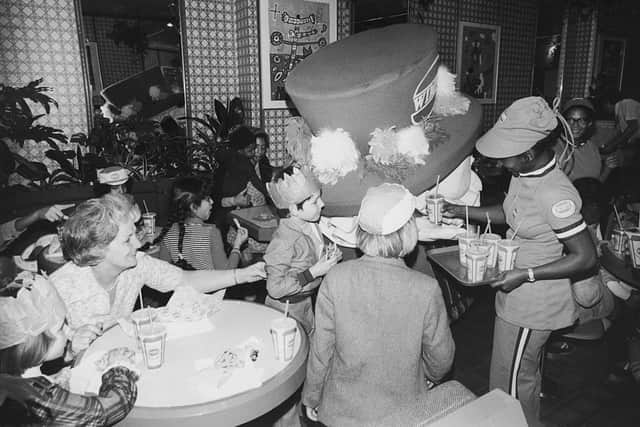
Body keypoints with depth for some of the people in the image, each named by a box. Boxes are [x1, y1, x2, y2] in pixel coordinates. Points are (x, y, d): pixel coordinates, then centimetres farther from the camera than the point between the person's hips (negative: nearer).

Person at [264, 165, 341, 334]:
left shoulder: (310, 225, -6)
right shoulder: (283, 241, -30)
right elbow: (275, 288, -28)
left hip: (307, 301, 8)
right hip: (286, 307, -7)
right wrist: (313, 272, -29)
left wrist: (327, 257, -6)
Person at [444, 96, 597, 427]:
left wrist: (526, 274, -25)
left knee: (510, 383, 11)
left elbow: (585, 257, -23)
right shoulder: (523, 174, -4)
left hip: (530, 306, -9)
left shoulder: (554, 194, -30)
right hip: (517, 296, 9)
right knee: (525, 373, 29)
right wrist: (462, 211, 2)